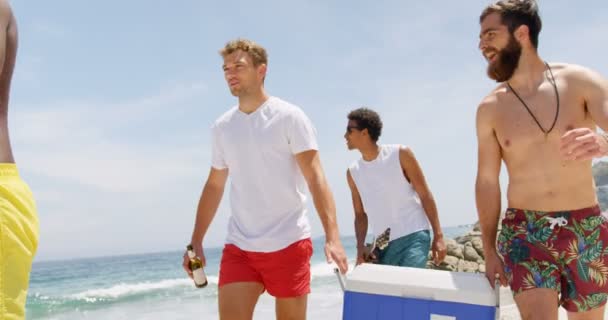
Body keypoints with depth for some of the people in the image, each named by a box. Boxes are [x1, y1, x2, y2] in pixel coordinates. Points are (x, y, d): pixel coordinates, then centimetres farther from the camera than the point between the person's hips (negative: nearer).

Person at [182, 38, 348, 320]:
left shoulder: (289, 117, -5)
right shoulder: (221, 127, 9)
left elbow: (315, 177, -13)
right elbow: (214, 186, 16)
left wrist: (332, 236, -23)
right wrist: (196, 243, 13)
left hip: (288, 244, -3)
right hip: (238, 247, 4)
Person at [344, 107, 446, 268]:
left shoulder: (401, 154, -5)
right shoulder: (353, 173, 5)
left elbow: (425, 195, -1)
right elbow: (360, 214, 11)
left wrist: (438, 236, -5)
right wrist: (360, 246, -5)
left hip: (414, 237, -4)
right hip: (382, 245, 4)